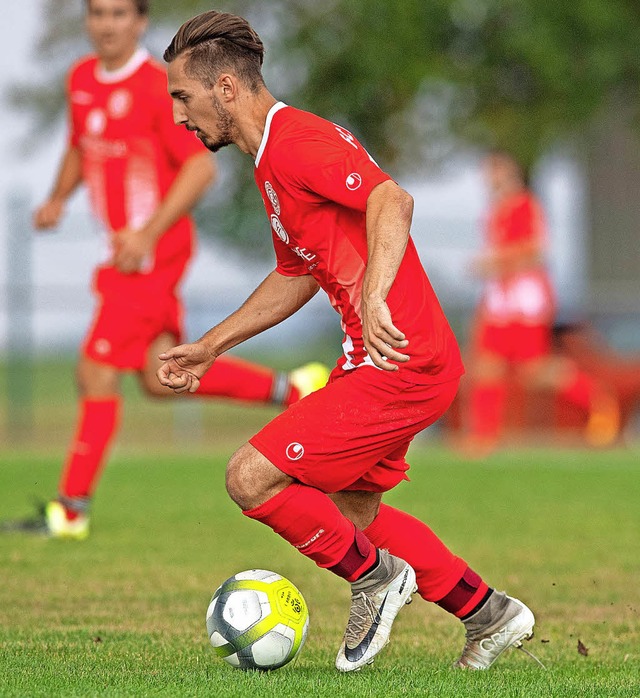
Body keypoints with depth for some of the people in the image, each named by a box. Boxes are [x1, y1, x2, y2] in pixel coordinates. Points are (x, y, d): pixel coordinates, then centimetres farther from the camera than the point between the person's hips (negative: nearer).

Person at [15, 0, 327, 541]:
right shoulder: (82, 79, 9)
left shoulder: (158, 87, -15)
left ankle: (72, 510, -1)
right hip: (124, 248, 8)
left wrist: (148, 234, -22)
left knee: (97, 371, -8)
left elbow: (202, 167, -16)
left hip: (153, 250, -8)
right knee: (162, 378, 8)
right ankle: (291, 390, 21)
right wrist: (58, 199, 8)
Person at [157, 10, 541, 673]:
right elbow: (295, 277, 29)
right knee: (350, 510, 23)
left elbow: (393, 200, -30)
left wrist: (374, 297, -43)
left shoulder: (293, 145, -15)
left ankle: (373, 575, 7)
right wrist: (209, 347, 27)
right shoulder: (274, 157, 18)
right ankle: (488, 614, 30)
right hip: (387, 356, 11)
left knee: (251, 479, -12)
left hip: (397, 362, -11)